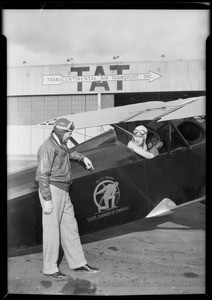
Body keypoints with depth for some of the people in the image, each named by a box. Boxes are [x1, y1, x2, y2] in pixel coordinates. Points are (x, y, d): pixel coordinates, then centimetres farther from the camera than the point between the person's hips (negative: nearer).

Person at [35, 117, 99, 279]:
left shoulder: (60, 144, 14)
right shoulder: (48, 147, -15)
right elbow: (42, 175, -19)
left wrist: (83, 157, 41)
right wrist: (47, 200, -21)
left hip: (63, 192, 10)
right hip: (51, 191, -9)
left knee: (70, 227, 13)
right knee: (52, 229, 0)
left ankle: (78, 262, 24)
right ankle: (50, 268, 16)